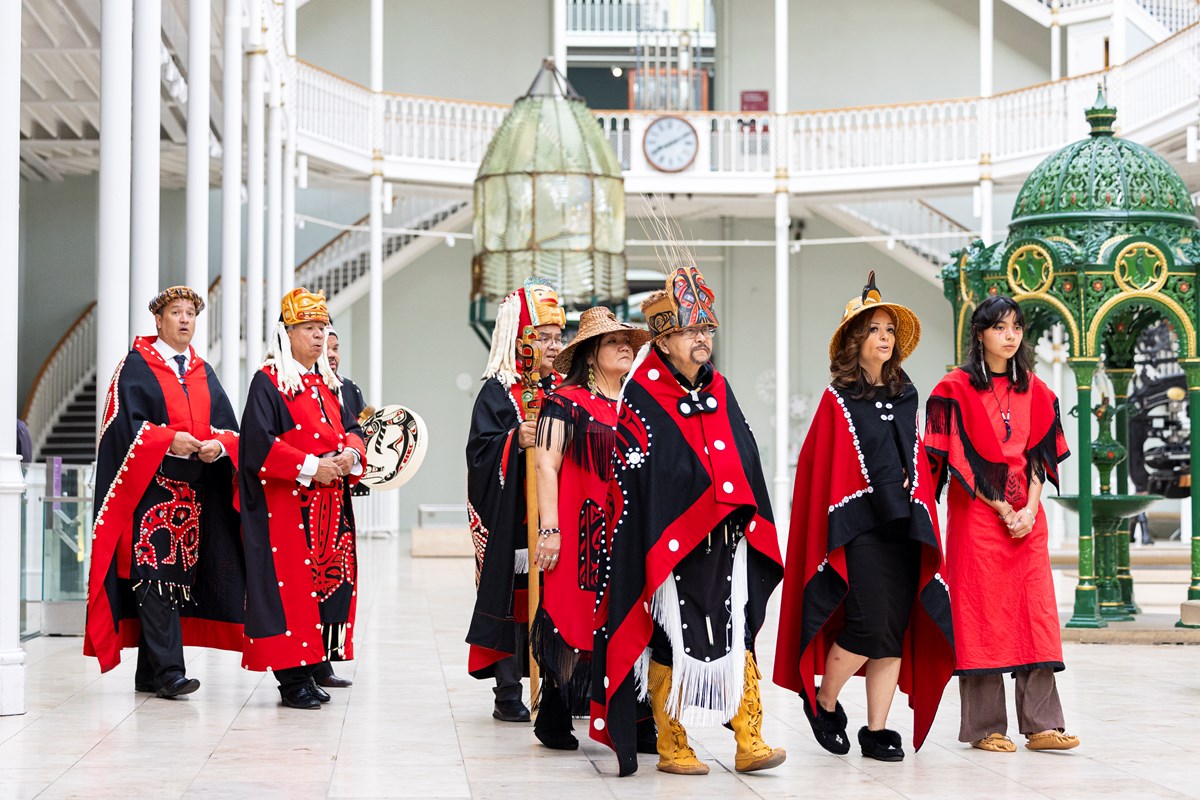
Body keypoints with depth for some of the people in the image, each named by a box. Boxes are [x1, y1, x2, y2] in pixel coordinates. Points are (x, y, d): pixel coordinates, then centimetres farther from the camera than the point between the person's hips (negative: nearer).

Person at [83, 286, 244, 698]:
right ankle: (168, 670, -17)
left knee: (178, 576, 5)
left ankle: (149, 674, 11)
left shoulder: (204, 373, 18)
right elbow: (125, 423, -9)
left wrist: (218, 444, -11)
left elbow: (229, 427, 11)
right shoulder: (136, 366, 1)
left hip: (194, 492, 6)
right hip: (150, 489, -6)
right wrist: (168, 440, -22)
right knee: (157, 576, -13)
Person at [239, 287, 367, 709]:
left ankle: (313, 663, 11)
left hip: (330, 504, 7)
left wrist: (350, 455, -5)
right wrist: (310, 467, -17)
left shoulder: (327, 383, 18)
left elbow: (351, 429, 18)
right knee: (290, 583, -8)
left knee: (327, 577, 4)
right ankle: (291, 676, -5)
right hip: (286, 504, -7)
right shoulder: (268, 381, -5)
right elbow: (260, 442, -14)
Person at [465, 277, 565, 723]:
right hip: (513, 517, -5)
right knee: (514, 598, -3)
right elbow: (480, 451, -9)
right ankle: (508, 695, 4)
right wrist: (515, 442, -23)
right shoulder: (498, 390, -1)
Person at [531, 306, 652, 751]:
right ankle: (553, 719, 7)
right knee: (574, 617, -4)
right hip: (581, 530, -5)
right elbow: (546, 464, -8)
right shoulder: (567, 402, -2)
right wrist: (549, 528, -15)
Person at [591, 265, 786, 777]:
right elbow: (632, 484, -9)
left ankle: (749, 743, 3)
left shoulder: (719, 392, 13)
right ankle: (672, 748, 13)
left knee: (737, 639, 2)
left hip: (725, 543, 5)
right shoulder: (642, 399, -6)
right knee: (670, 643, 2)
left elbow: (746, 464, 16)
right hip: (669, 543, -5)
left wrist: (752, 528, 9)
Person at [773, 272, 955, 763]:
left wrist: (924, 517, 6)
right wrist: (833, 533, -9)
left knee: (897, 629, 3)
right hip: (859, 527, -5)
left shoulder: (905, 396, 13)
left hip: (903, 524, 5)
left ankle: (876, 730, 10)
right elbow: (822, 470, -4)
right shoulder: (838, 399, -2)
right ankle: (823, 702, 10)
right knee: (870, 624, -13)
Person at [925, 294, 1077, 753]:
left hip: (1027, 514, 5)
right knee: (982, 616, -4)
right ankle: (984, 728, 1)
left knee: (1035, 612, -1)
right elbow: (959, 458, -8)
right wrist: (1002, 509, -12)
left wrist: (1030, 508, -6)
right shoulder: (956, 389, -3)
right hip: (977, 512, -5)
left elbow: (1040, 453, 9)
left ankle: (1041, 725, 0)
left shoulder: (1033, 390, 13)